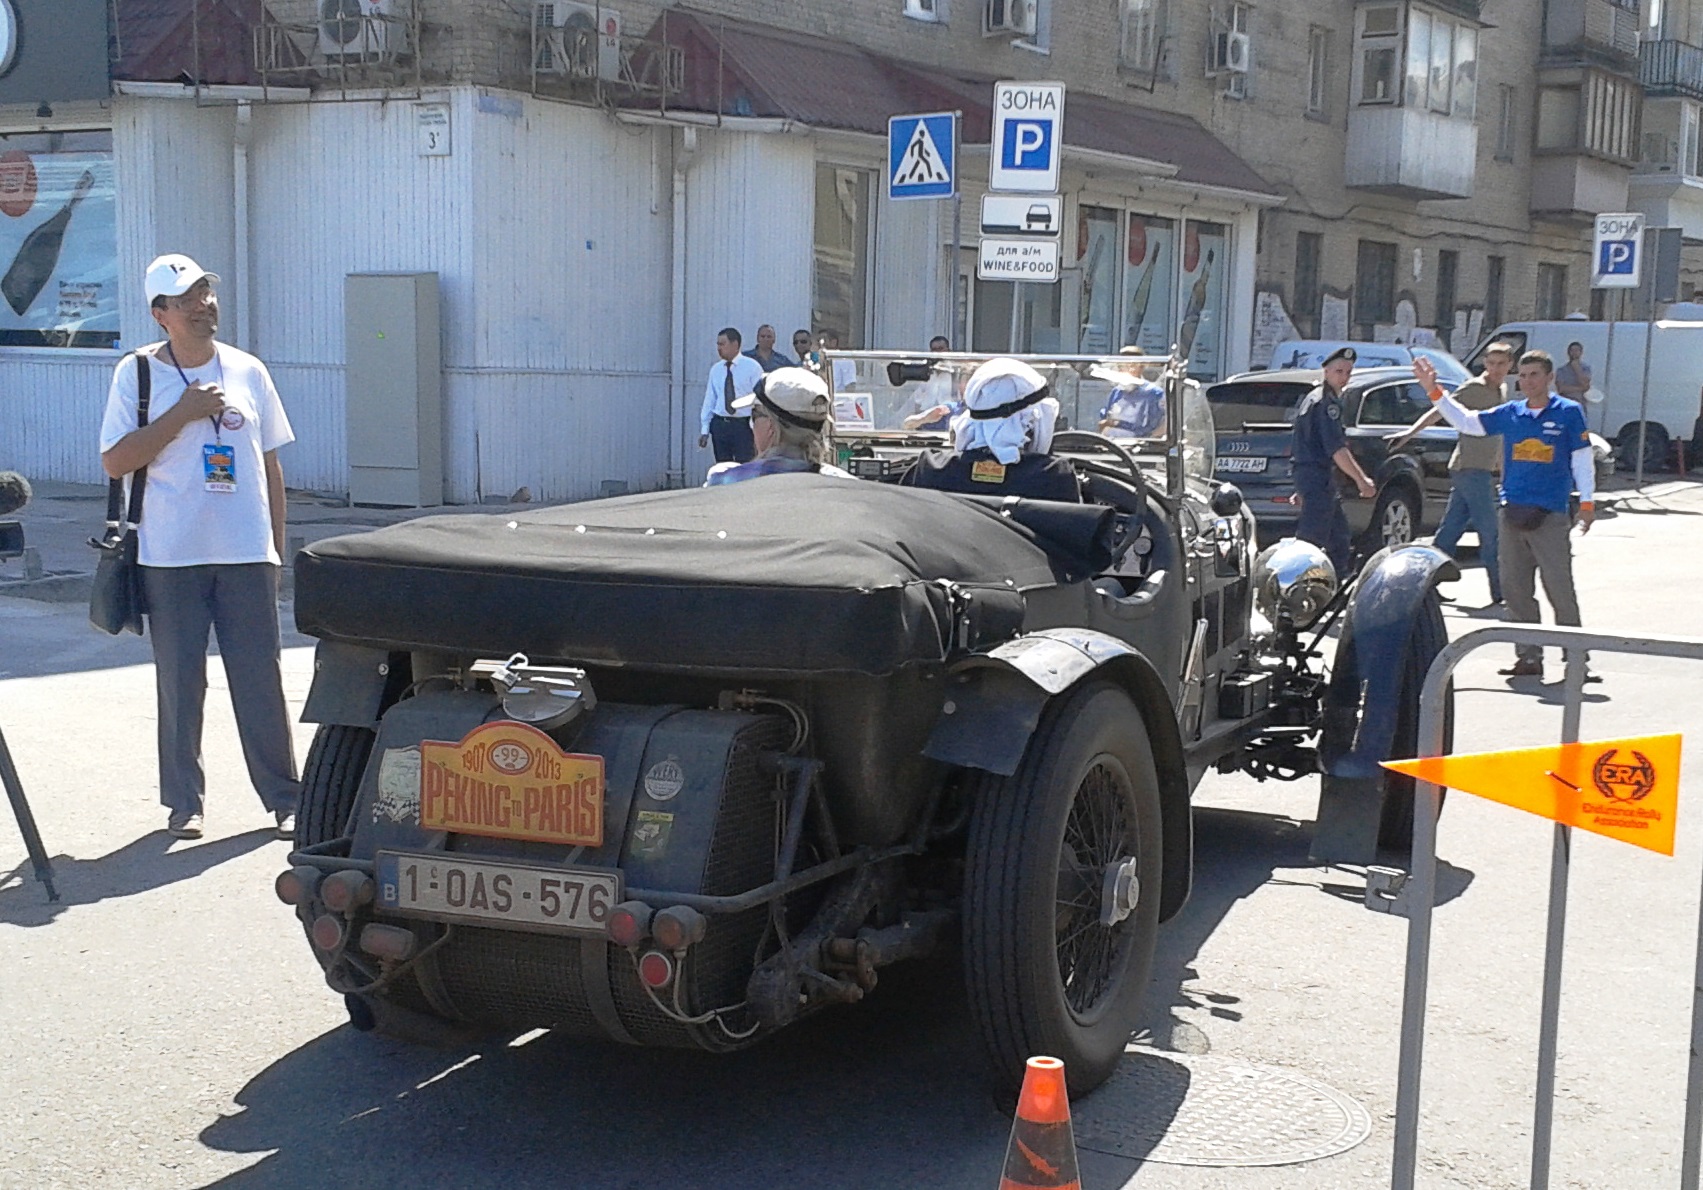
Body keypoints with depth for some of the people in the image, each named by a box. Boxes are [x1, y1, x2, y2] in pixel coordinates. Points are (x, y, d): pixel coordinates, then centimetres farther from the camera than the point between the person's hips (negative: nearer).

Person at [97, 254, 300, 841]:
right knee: (179, 682, 5)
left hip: (246, 553, 2)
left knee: (260, 681, 2)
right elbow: (115, 461, -6)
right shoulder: (137, 373, 0)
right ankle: (184, 801, 17)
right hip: (170, 555, -1)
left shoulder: (247, 371, 8)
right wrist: (183, 413, -14)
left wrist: (276, 546, 10)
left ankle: (285, 797, 11)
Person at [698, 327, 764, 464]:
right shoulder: (716, 369, 9)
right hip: (719, 425, 4)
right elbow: (709, 400, 11)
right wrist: (704, 430, 7)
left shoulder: (752, 367, -4)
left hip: (743, 425, -4)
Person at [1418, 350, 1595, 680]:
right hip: (1512, 513, 5)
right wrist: (1434, 391, 7)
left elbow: (1582, 459, 2)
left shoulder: (1569, 412, 1)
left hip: (1551, 516, -4)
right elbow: (1465, 421, 14)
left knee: (1561, 591, -6)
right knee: (1516, 591, 6)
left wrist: (1587, 503, -2)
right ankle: (1529, 658, 13)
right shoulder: (1510, 414, 11)